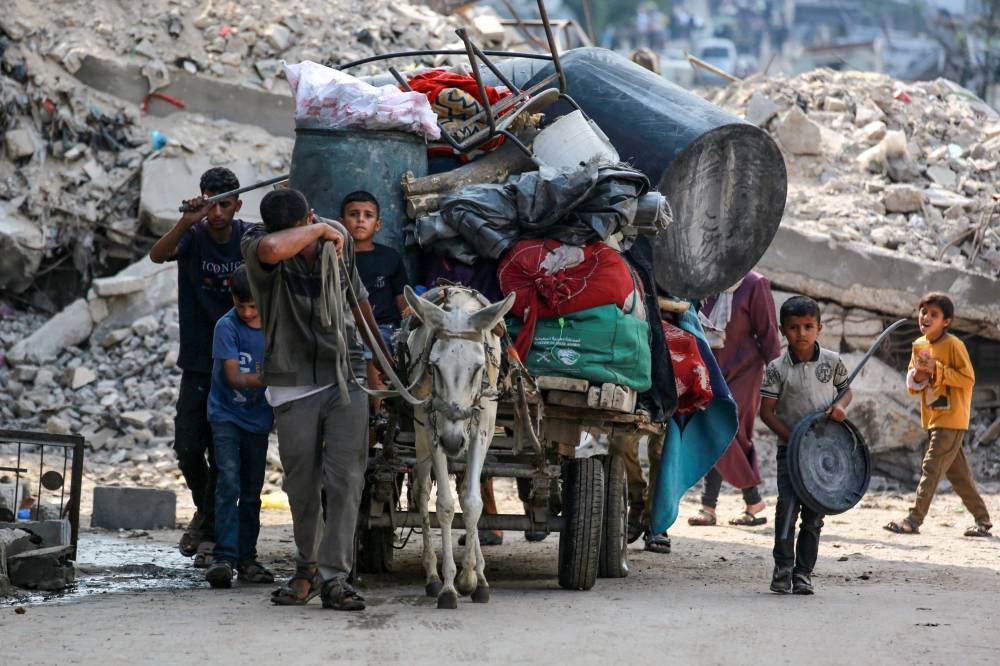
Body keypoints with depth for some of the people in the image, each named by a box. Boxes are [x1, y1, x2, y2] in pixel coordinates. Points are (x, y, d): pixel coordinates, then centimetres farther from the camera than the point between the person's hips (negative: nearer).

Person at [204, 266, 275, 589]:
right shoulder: (227, 326, -12)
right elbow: (234, 378, -18)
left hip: (258, 419, 4)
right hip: (226, 416, -4)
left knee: (252, 491, 9)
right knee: (229, 484, -17)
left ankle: (247, 558, 17)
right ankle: (224, 558, -21)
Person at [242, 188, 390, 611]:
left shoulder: (339, 239, 2)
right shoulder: (256, 247, -12)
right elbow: (273, 248, -41)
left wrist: (383, 354, 28)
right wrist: (319, 230, -24)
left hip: (345, 377, 2)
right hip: (294, 384, -2)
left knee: (345, 480, -8)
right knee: (302, 485, 6)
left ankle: (334, 576, -9)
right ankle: (308, 569, 23)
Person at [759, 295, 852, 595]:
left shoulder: (832, 362, 1)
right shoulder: (777, 368, -6)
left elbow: (846, 389, 16)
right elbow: (767, 411, -6)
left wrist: (841, 405, -9)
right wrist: (793, 438, -16)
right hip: (790, 447, -2)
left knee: (814, 515, 6)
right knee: (787, 508, -14)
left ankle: (804, 573, 13)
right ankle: (782, 570, -7)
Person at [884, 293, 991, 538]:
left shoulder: (954, 345, -12)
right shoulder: (919, 345, 10)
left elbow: (968, 379, -15)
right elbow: (912, 386, 14)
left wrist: (937, 369, -21)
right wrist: (918, 375, -10)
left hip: (952, 419, -8)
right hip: (932, 419, 8)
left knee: (932, 467, -11)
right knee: (957, 472, 11)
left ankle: (914, 520, -12)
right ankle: (982, 519, 18)